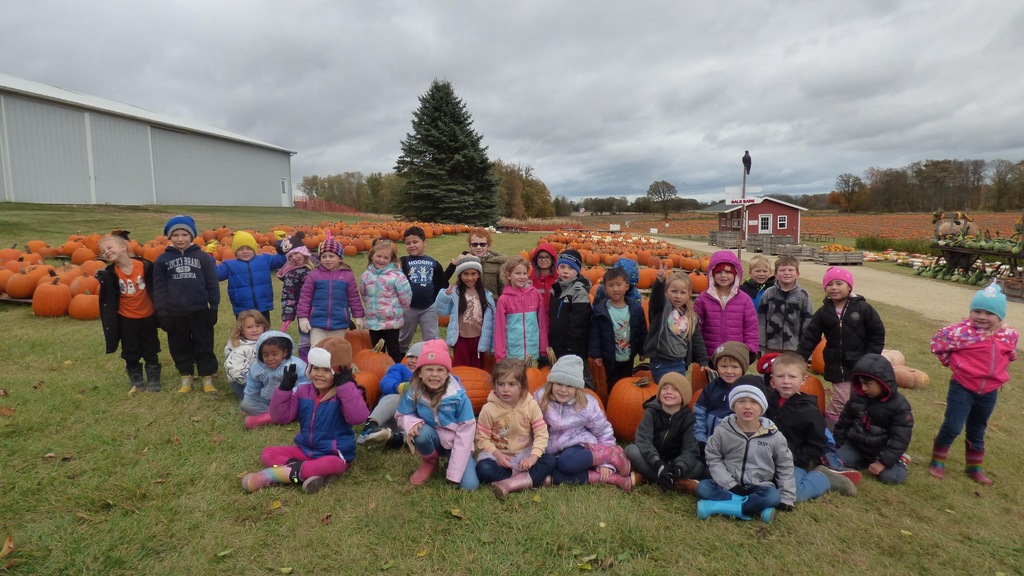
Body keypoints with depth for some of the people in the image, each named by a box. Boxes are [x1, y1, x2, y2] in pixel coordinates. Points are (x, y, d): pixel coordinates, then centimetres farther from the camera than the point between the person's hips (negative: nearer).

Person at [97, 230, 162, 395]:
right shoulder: (110, 274, -13)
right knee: (131, 353, 13)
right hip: (126, 319, 1)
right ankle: (136, 380, 29)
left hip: (148, 316, -1)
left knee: (150, 350, 12)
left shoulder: (144, 266, -16)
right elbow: (107, 299, -6)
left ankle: (153, 379, 27)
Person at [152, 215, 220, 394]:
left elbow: (212, 284, 0)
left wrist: (214, 308, -1)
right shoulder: (162, 259, 2)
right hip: (175, 313, 2)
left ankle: (207, 378, 15)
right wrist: (161, 313, -1)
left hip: (200, 311, -2)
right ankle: (186, 378, 26)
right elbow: (159, 288, 3)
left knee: (204, 346, 5)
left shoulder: (203, 257, -2)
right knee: (180, 347, 12)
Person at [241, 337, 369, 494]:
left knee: (333, 464, -38)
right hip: (305, 450, 6)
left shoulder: (344, 393, -15)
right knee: (267, 453, -6)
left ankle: (274, 474, -24)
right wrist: (284, 388, -14)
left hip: (335, 454, -6)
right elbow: (280, 417, -2)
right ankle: (312, 474, -26)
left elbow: (357, 417, -34)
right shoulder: (303, 392, 2)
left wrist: (345, 385, -35)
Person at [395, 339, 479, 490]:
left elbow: (466, 431, -20)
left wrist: (454, 473, -22)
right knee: (421, 433, -34)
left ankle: (450, 460, 14)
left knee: (469, 485, -20)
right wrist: (412, 422, -28)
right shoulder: (414, 394, -17)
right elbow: (401, 416, -1)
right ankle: (430, 462, 1)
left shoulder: (458, 396, -24)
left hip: (456, 442, -2)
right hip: (433, 439, 2)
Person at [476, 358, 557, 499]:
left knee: (549, 460, -23)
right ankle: (535, 478, -24)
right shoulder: (488, 409, -12)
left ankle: (508, 484, -32)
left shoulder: (531, 405, -9)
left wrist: (533, 457, -24)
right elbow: (482, 438, -9)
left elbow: (541, 434, -10)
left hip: (524, 454, 1)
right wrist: (497, 454, -25)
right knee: (483, 468, -33)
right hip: (498, 455, -1)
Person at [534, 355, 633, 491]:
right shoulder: (540, 398, -6)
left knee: (567, 462, -38)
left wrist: (606, 463, -5)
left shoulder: (587, 405, -5)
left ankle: (614, 453, -18)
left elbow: (604, 433, 2)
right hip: (552, 453, 2)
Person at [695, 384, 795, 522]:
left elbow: (785, 467, 6)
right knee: (702, 487, -27)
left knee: (773, 497, -33)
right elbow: (714, 460, -3)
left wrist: (786, 499, 0)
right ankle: (758, 508, -31)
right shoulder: (722, 431, -5)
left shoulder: (774, 436, -2)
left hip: (759, 488, 0)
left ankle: (715, 506, -31)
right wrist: (731, 485, -13)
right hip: (728, 486, 0)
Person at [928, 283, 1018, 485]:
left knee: (977, 431, 19)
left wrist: (995, 372, 10)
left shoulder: (1009, 335, -1)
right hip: (962, 388, -5)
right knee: (952, 426, -6)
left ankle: (975, 467, 34)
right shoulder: (961, 331, -17)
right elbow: (937, 342, -7)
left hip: (989, 392, 5)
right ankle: (937, 462, 10)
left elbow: (1010, 355, 19)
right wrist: (953, 363, -5)